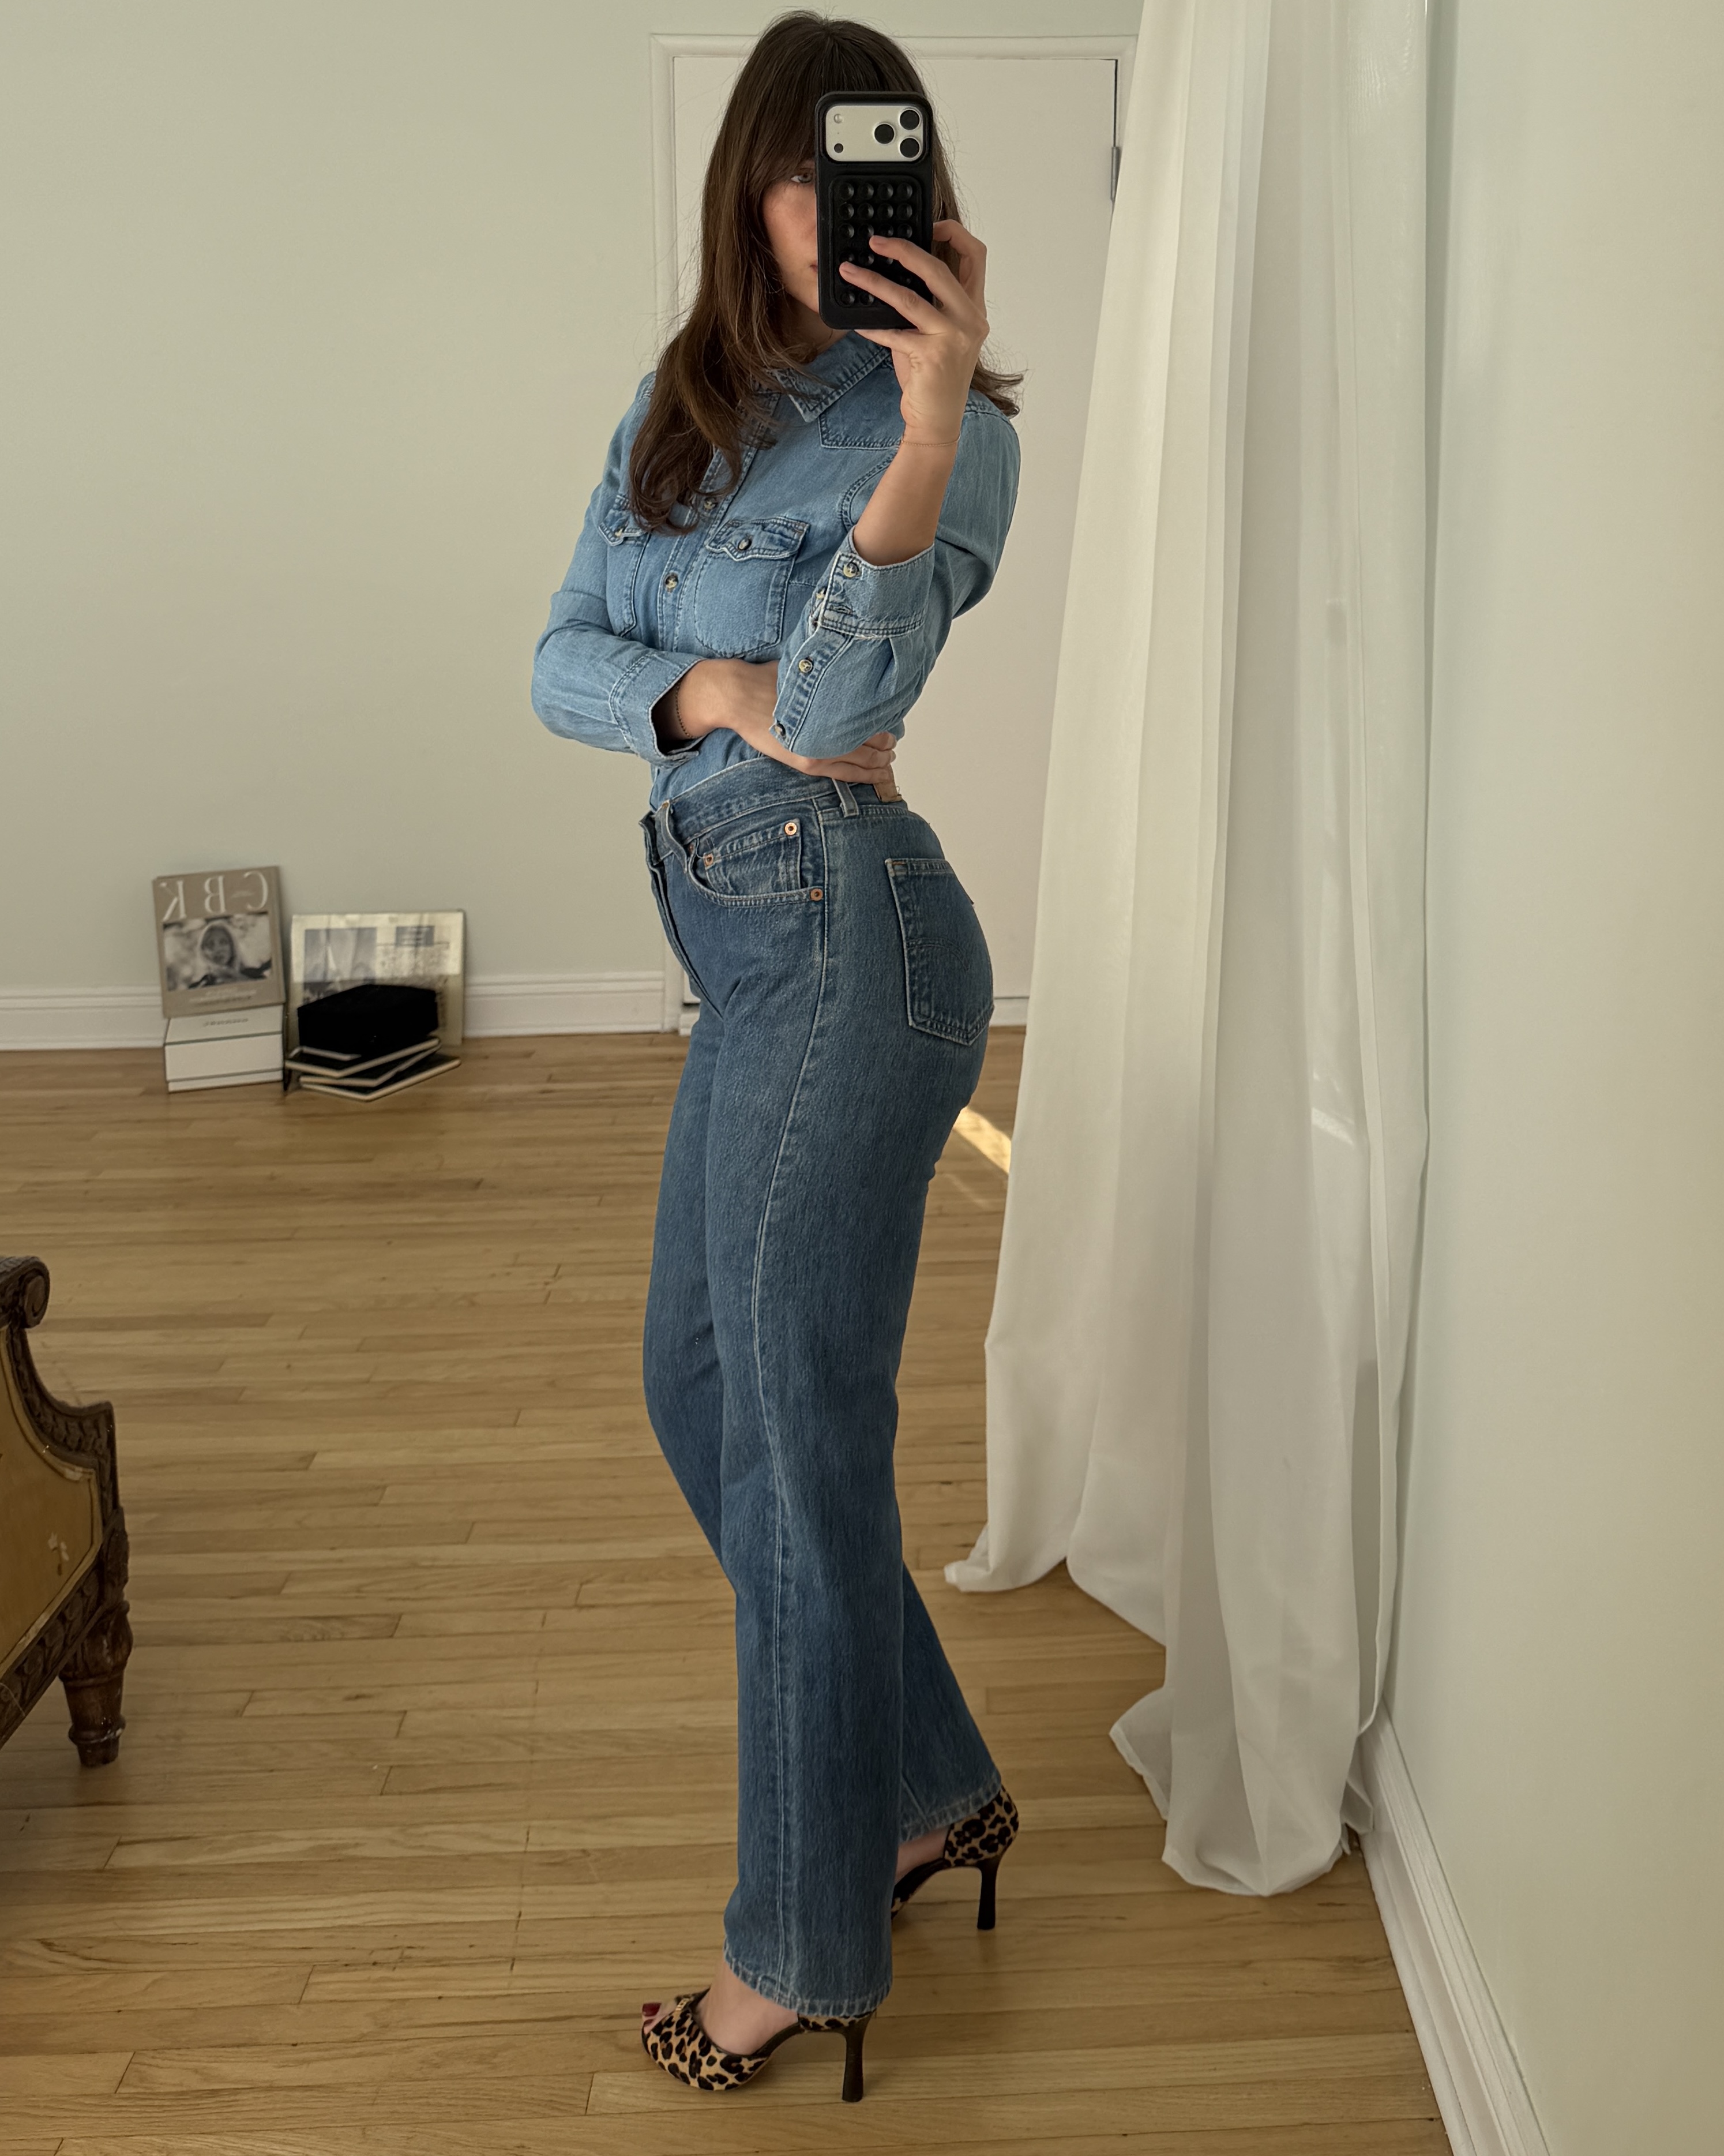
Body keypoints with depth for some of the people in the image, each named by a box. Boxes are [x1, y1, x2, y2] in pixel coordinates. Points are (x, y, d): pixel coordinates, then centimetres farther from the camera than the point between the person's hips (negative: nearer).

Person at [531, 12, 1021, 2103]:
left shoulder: (950, 429, -8)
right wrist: (713, 691, -12)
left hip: (845, 944, -8)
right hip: (755, 950, 8)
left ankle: (805, 1950, 18)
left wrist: (927, 435, -30)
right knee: (701, 1389, 17)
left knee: (800, 1443, -1)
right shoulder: (679, 408, 13)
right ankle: (929, 1786, 34)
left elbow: (831, 703, -21)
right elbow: (564, 664, 8)